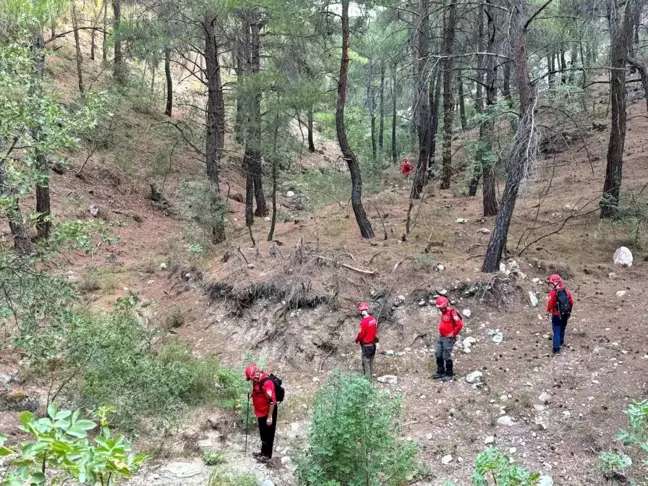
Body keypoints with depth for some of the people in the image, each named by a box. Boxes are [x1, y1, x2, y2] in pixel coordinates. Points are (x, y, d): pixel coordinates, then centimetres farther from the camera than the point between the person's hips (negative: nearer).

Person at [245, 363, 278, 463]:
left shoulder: (267, 382, -30)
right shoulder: (257, 379, -1)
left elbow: (272, 401, -28)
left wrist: (270, 417, -24)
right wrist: (252, 394, 0)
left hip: (267, 412, -9)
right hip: (261, 412, 9)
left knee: (268, 434, 6)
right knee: (263, 433, 21)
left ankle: (267, 455, 19)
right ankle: (263, 452, 35)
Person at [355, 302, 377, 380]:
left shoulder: (364, 322, -26)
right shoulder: (373, 319, -3)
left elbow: (361, 334, -19)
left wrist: (357, 340, 1)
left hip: (366, 346, -7)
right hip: (373, 344, 7)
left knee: (366, 363, 5)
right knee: (371, 362, 20)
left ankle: (367, 379, 12)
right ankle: (370, 377, 32)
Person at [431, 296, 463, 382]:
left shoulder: (452, 312, -17)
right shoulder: (443, 312, 12)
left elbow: (460, 324, -25)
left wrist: (453, 334, -16)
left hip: (448, 338, -9)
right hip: (441, 337, 9)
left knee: (446, 356, -4)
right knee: (438, 354, 12)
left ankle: (449, 375, 7)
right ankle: (440, 372, 23)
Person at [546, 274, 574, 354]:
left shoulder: (553, 292, -21)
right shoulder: (566, 291, -2)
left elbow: (551, 303, -19)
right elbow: (571, 302, 5)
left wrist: (548, 311, 2)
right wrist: (569, 311, 19)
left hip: (557, 315, -5)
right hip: (565, 314, 6)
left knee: (556, 331, 0)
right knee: (562, 329, 25)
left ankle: (556, 348, -4)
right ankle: (561, 342, 43)